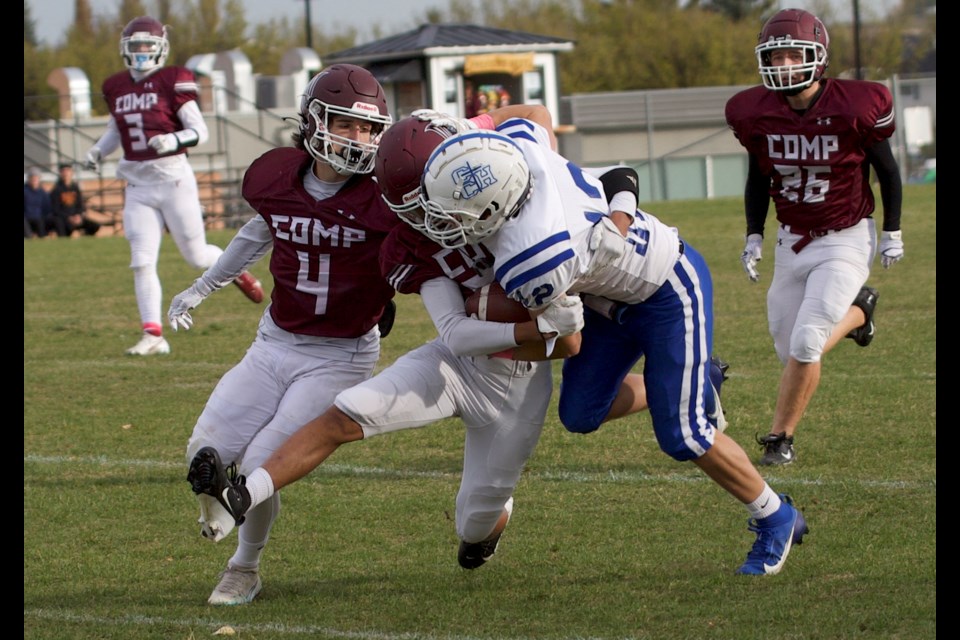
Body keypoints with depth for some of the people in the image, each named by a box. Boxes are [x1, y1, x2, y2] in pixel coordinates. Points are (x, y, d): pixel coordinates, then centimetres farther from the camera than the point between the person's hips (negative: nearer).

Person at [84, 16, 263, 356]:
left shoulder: (173, 82, -8)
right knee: (142, 262, -5)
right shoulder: (116, 88, 8)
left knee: (197, 257, 6)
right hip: (138, 185, 4)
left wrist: (173, 140, -27)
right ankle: (153, 334, -4)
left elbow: (200, 131, -10)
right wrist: (97, 151, 7)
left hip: (173, 178, -4)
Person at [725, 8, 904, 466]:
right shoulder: (756, 113, -8)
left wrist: (892, 233, 1)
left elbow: (886, 170, -3)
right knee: (790, 351, 9)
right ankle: (856, 311, 38)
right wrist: (753, 236, 4)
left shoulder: (855, 107, -19)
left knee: (805, 344, -16)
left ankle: (780, 438, 1)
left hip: (846, 241, -5)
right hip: (792, 243, 5)